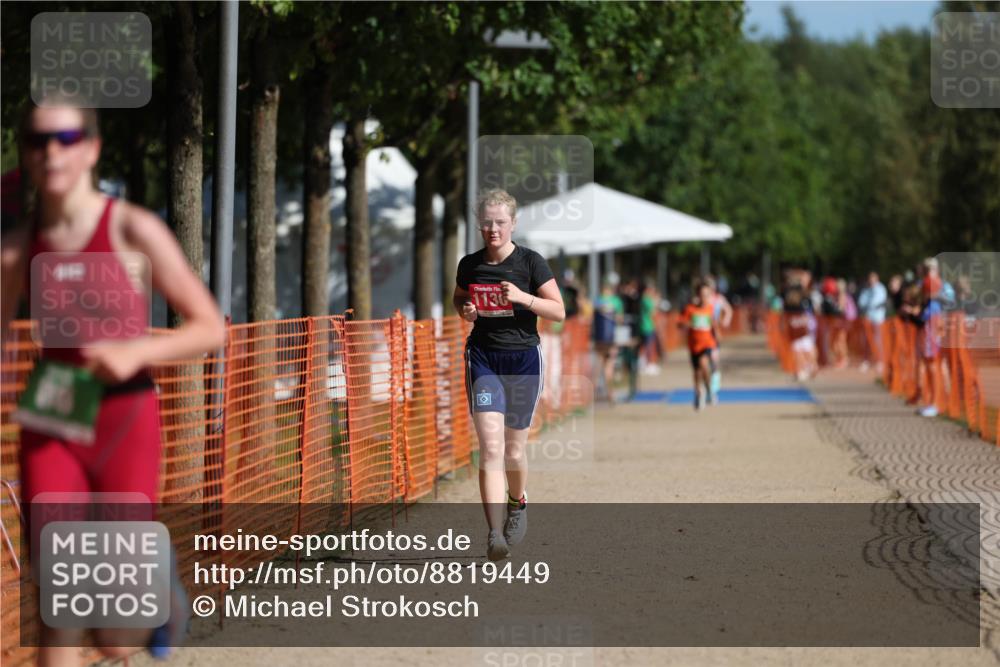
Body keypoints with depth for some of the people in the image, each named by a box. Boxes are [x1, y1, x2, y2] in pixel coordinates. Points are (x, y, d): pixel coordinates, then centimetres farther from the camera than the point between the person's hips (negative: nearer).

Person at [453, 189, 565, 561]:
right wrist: (465, 310, 0)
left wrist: (522, 297, -20)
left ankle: (517, 503, 42)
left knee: (514, 450, 8)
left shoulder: (531, 262, -5)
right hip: (483, 358, 1)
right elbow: (458, 298, 23)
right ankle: (495, 534, -22)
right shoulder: (469, 264, 4)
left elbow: (559, 311, -5)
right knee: (490, 445, -15)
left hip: (523, 359, -1)